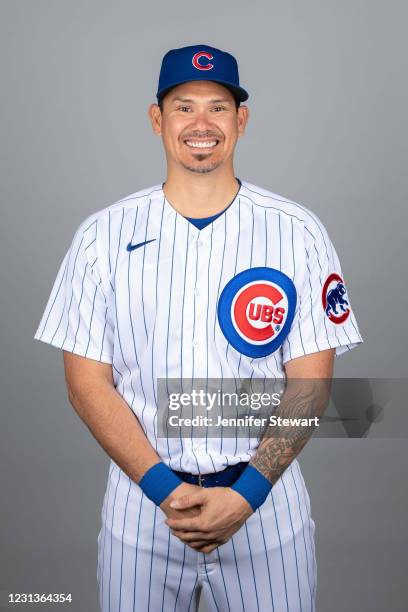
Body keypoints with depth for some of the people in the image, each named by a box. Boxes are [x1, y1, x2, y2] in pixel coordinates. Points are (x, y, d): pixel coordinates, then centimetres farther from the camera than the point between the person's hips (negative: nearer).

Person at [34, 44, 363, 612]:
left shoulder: (298, 231, -4)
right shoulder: (103, 235, -3)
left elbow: (310, 380, -5)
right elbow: (87, 383, -4)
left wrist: (245, 494, -15)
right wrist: (164, 488, -14)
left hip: (265, 495, 0)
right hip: (141, 497, 1)